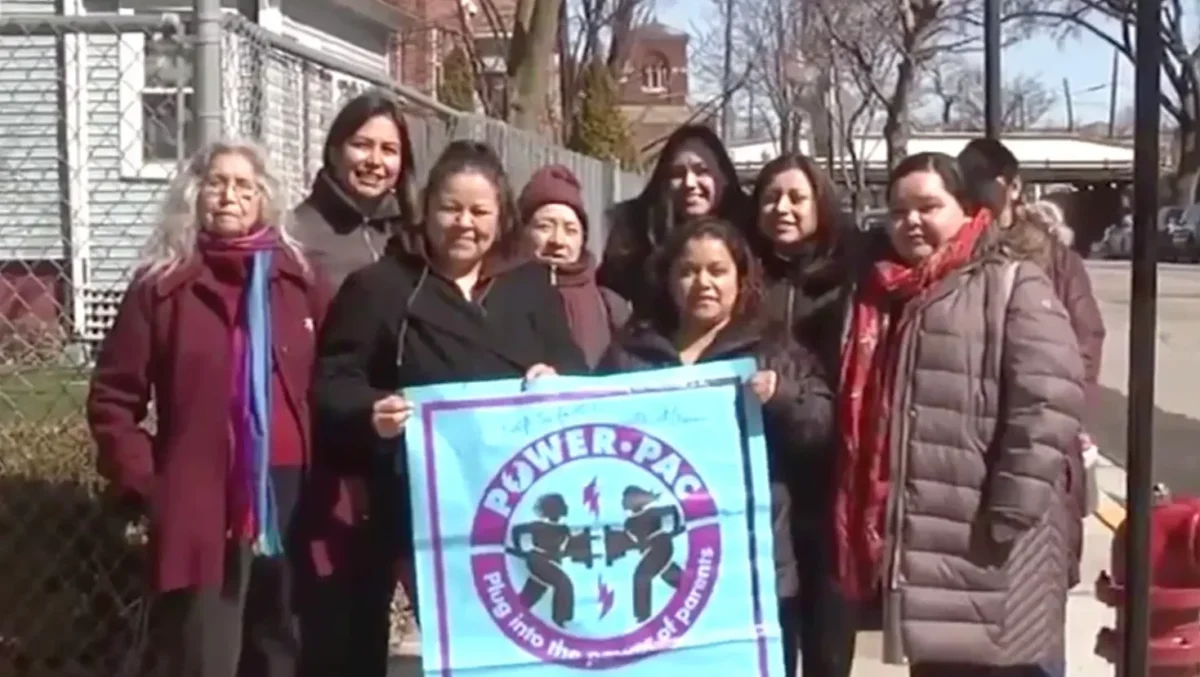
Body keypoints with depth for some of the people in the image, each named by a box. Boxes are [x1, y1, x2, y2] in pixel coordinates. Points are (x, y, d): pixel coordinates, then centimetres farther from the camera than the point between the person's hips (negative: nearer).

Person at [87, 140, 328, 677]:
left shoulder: (301, 280, 9)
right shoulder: (161, 286, 3)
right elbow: (112, 399, 4)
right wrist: (144, 482, -5)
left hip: (292, 494, 3)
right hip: (201, 505, -2)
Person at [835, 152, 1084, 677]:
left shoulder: (1015, 287, -3)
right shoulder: (877, 298, 17)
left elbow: (1046, 406, -14)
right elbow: (858, 417, 22)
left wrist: (1011, 514, -18)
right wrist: (862, 524, 15)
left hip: (993, 547, -6)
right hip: (920, 544, 7)